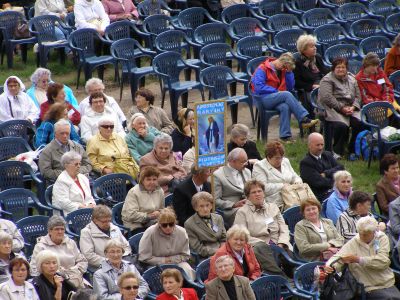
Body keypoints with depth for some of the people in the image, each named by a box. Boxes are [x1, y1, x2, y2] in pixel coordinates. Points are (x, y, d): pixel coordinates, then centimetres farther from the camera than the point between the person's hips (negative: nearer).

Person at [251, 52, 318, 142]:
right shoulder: (262, 69, -4)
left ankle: (285, 136, -34)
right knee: (286, 94, -31)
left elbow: (290, 87, 13)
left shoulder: (283, 71, 17)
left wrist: (289, 72, 3)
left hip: (276, 99, 6)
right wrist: (276, 91, -16)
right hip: (263, 99, -6)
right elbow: (259, 87, -14)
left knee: (285, 107, -32)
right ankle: (304, 119, -33)